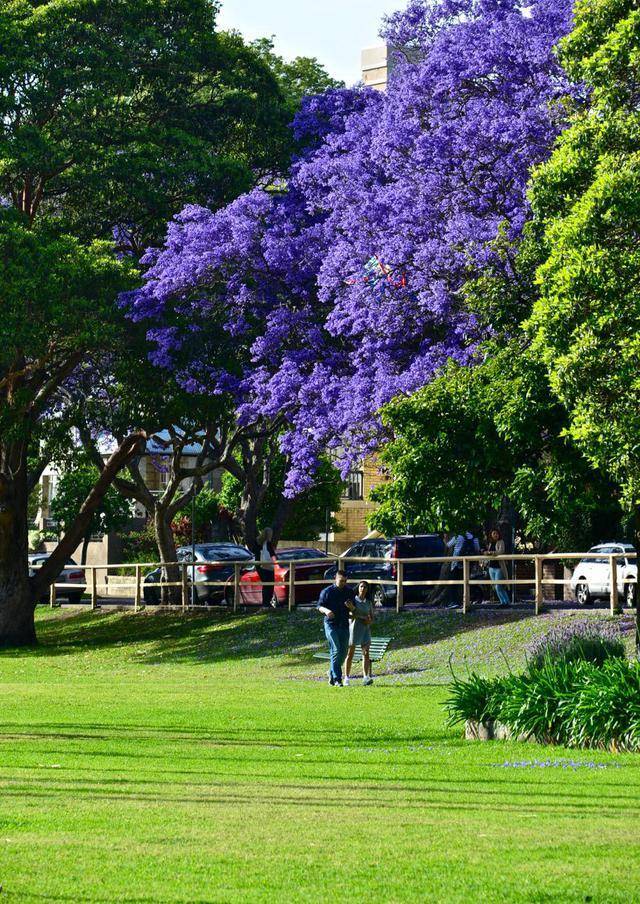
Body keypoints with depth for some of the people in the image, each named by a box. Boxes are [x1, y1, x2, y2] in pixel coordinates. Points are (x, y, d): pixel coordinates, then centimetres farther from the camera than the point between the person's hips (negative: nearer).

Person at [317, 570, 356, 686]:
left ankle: (332, 675, 22)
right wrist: (326, 610, -22)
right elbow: (319, 606, 0)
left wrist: (351, 607, -11)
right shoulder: (327, 591, -1)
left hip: (344, 625, 5)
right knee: (336, 651, -13)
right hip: (331, 624, -5)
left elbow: (354, 609, 14)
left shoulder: (350, 592, 10)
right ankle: (337, 679, -13)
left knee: (343, 652, 5)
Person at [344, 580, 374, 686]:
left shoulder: (368, 602, 13)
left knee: (366, 652, -8)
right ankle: (346, 678, 4)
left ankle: (366, 677, -15)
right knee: (350, 653, -1)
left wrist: (369, 621, -7)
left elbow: (372, 617, 14)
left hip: (365, 629, 3)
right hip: (354, 627, -3)